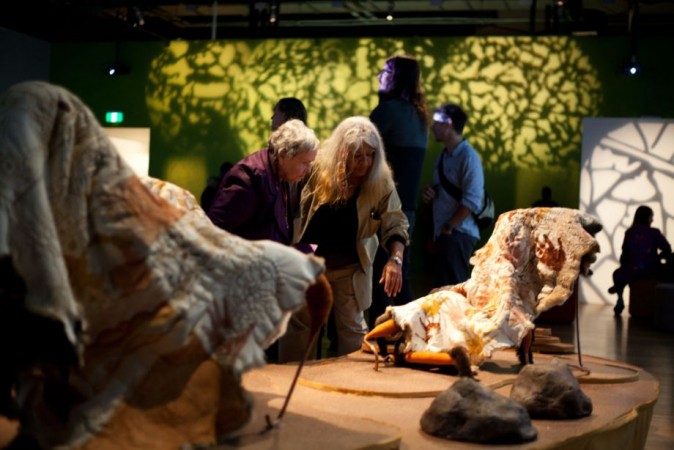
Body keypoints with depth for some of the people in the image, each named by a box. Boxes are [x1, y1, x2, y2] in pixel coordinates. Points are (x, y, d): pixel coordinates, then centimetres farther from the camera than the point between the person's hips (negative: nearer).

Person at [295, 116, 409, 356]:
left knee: (353, 328, 7)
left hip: (350, 267, 0)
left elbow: (395, 225, -10)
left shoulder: (381, 182, -13)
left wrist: (395, 259, -29)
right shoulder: (317, 168, -14)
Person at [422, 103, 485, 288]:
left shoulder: (468, 156, -11)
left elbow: (472, 201, -18)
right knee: (444, 286, 10)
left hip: (458, 234, -9)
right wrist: (431, 196, 4)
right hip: (443, 233, 9)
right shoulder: (442, 157, 16)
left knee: (454, 287, -10)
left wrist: (449, 227, -16)